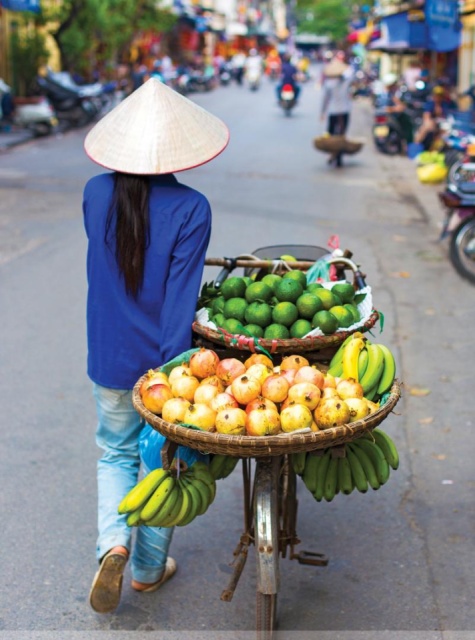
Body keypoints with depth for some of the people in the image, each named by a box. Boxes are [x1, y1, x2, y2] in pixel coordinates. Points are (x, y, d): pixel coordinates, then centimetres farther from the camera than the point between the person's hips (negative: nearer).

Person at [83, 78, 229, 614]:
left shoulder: (96, 194, -6)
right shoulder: (190, 209, -18)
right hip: (163, 361, -2)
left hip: (109, 360, 3)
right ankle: (149, 567, 30)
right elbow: (181, 301, -20)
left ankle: (113, 543, 0)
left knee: (116, 454, 22)